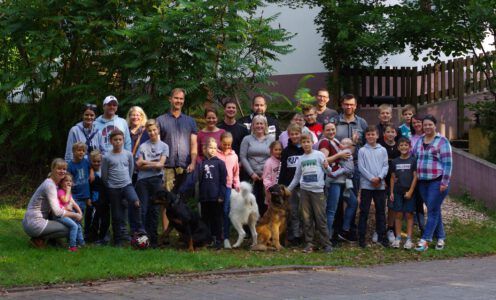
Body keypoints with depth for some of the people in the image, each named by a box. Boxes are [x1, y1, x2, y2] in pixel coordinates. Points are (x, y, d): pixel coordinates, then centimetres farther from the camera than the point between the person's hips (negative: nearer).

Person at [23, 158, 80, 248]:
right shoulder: (50, 185, -16)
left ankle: (40, 237, 8)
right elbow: (57, 212, -20)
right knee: (68, 230, -9)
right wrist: (75, 215, -8)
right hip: (35, 224, -9)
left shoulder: (54, 184, 13)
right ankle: (39, 239, -5)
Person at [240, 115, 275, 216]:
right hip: (251, 177, 0)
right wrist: (251, 173, -6)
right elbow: (243, 157, 2)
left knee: (265, 202, -4)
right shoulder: (247, 139, 9)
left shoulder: (271, 139, 10)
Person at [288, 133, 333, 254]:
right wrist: (288, 189, 17)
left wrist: (327, 168, -24)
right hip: (304, 190, 4)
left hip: (317, 190, -4)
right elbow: (297, 176, 20)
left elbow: (328, 171, -2)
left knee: (320, 218, -4)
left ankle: (326, 244, 0)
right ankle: (309, 243, 8)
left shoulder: (319, 155, 0)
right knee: (307, 219, 4)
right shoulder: (301, 159, 12)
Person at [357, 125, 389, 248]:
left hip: (380, 185, 2)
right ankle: (361, 237, 4)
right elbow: (361, 167, -5)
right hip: (366, 185, -2)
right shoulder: (362, 151, 1)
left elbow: (385, 166, 3)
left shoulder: (383, 150, 8)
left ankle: (382, 236, 14)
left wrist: (379, 177, -13)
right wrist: (371, 178, -15)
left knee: (381, 211, 7)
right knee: (364, 212, 0)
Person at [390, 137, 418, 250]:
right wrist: (391, 192, 6)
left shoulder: (413, 160, -2)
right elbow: (393, 178, 11)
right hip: (398, 192, 2)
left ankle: (409, 239, 3)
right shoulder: (395, 162, 7)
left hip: (409, 192, -2)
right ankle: (398, 238, 10)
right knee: (398, 215, 4)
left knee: (409, 215, 1)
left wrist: (410, 191, -10)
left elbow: (415, 177, -4)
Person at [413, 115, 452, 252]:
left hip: (437, 181, -6)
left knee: (433, 210, -4)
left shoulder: (442, 141, -6)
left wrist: (444, 182, -14)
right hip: (422, 181, 6)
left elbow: (447, 163, -9)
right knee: (434, 210, 12)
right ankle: (441, 237, 21)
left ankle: (425, 240, -5)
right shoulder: (419, 141, 12)